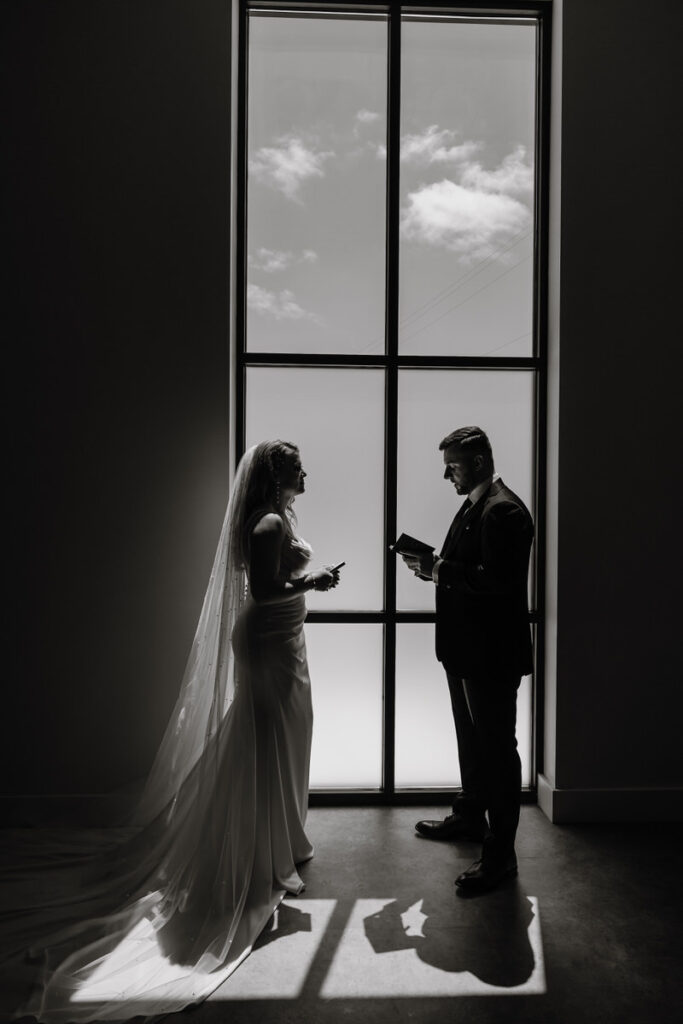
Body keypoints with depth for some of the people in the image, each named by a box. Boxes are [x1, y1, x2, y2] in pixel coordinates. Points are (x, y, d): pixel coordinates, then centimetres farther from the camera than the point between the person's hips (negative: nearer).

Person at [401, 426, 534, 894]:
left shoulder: (504, 510, -19)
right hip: (466, 649, 10)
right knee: (471, 737, 23)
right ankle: (471, 815, 42)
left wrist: (441, 570, -24)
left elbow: (498, 578, -28)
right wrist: (436, 566, 1)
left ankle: (500, 852, 13)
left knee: (496, 746, 1)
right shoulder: (473, 506, 13)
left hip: (493, 653, -10)